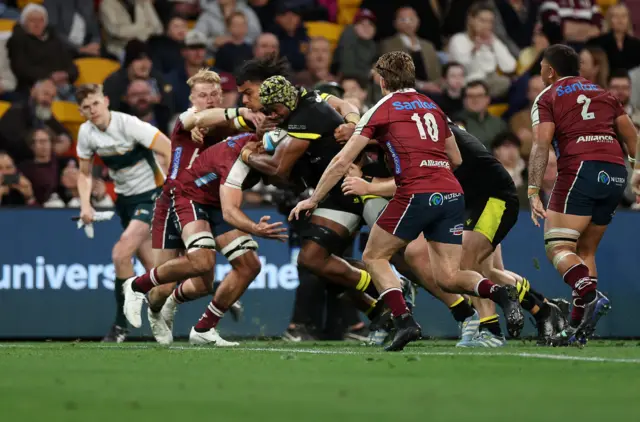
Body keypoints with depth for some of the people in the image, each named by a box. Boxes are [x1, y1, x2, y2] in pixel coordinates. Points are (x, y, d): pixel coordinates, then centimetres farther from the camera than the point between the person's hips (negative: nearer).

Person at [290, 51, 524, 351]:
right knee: (448, 278, 8)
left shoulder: (382, 110, 7)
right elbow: (456, 159, 27)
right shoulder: (432, 107, 21)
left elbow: (342, 162, 7)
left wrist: (313, 199, 15)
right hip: (452, 194, 5)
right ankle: (500, 294, -19)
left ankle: (404, 321, -7)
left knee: (374, 257, 12)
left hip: (417, 194, -5)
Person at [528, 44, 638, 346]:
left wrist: (533, 192, -9)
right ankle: (578, 327, 7)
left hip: (580, 170, -6)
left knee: (558, 248, -5)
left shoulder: (547, 98, 10)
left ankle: (590, 295, -32)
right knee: (585, 251, 14)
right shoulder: (603, 94, 24)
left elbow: (541, 146, -4)